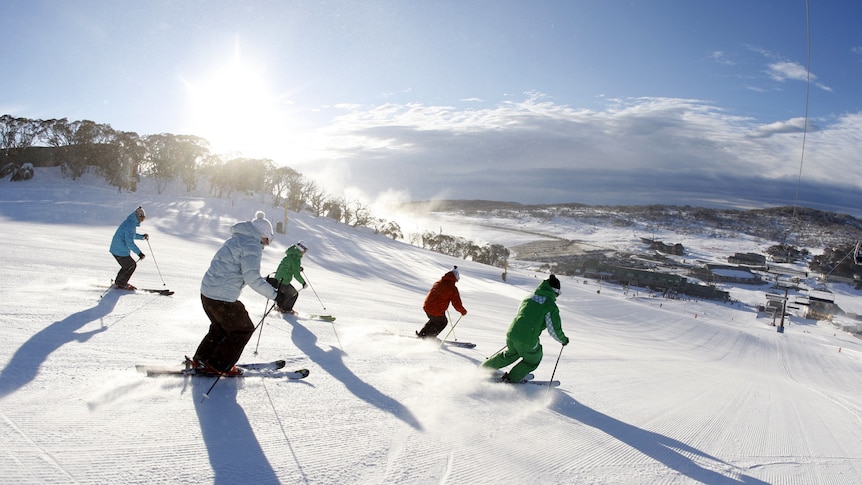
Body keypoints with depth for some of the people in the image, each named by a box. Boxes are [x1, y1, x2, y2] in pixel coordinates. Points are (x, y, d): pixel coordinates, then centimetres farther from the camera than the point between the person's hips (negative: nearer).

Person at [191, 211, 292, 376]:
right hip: (223, 298, -9)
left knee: (221, 327, 28)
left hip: (207, 292, 9)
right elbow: (252, 277, -23)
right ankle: (218, 366, 14)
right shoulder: (252, 245, -14)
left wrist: (265, 281, 21)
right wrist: (273, 294, -15)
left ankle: (200, 360, 33)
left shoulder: (237, 239, 16)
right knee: (244, 329, 9)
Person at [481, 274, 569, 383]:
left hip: (511, 334, 6)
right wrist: (563, 340, 13)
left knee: (510, 353, 34)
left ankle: (484, 368, 41)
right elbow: (554, 330, -6)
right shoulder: (551, 306, -8)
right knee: (533, 360, 24)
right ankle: (511, 378, 24)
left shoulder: (529, 297, 11)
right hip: (527, 342, -6)